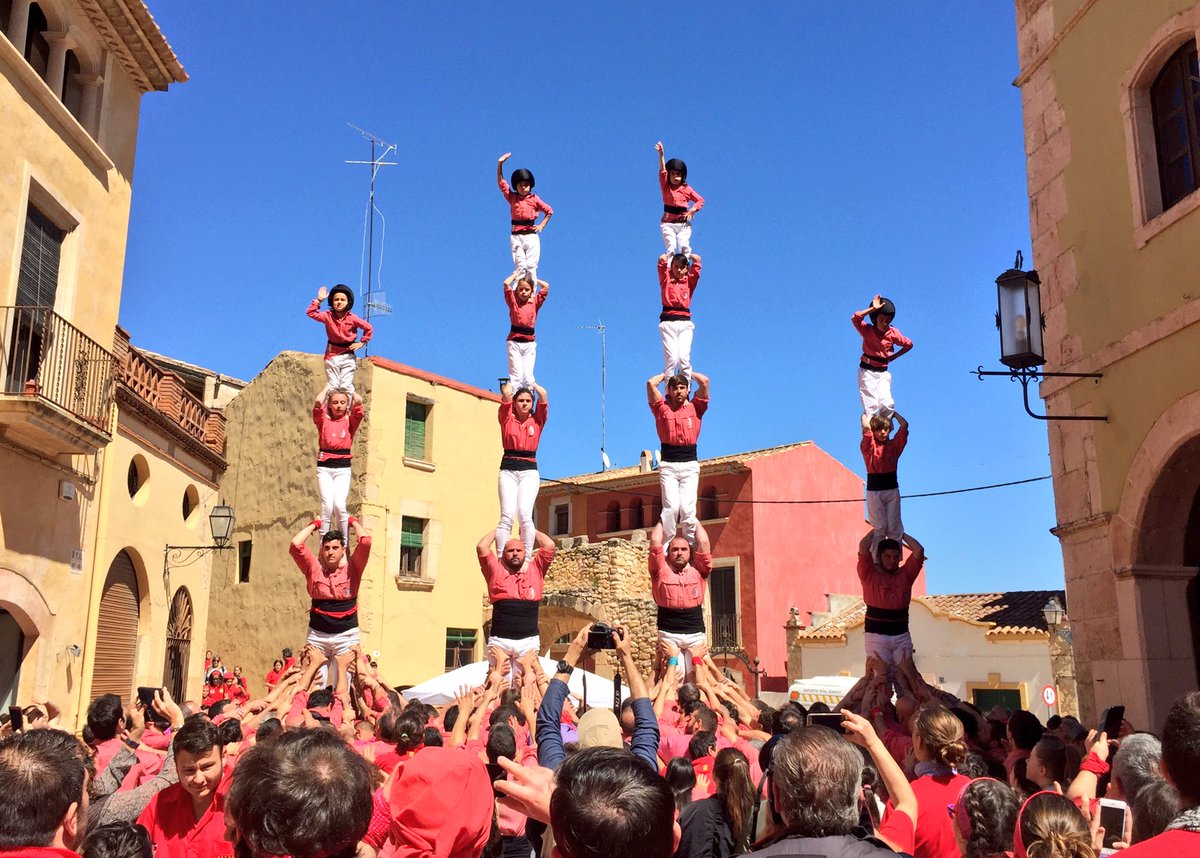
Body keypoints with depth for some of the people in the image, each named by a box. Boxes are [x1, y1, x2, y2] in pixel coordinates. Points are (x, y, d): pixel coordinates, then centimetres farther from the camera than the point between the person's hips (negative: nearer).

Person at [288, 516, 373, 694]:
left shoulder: (352, 568, 1)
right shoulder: (314, 568, 2)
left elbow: (366, 541, -11)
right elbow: (295, 544, -7)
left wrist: (353, 522, 5)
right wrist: (314, 524, 5)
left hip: (347, 635, -1)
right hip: (317, 634, 1)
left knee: (342, 688, -2)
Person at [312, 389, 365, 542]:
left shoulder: (350, 421, 10)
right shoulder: (324, 420, 9)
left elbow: (358, 401, -5)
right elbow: (318, 401, -9)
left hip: (343, 468, 0)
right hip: (324, 467, 0)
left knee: (339, 504, -16)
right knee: (327, 505, -15)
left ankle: (345, 544, -5)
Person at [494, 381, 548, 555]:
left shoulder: (537, 420, 12)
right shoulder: (507, 418, 9)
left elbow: (543, 394, 3)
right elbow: (506, 393, 0)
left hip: (529, 471, 0)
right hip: (508, 470, 0)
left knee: (525, 514, -17)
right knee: (507, 515, -14)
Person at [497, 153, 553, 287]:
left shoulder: (534, 199, 4)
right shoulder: (512, 197, 6)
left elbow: (549, 211, 12)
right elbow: (500, 181, 0)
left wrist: (542, 225, 4)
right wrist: (500, 164, -10)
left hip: (531, 235, -1)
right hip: (516, 236, 1)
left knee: (531, 265, -3)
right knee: (519, 266, -4)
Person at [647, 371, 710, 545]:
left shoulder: (694, 408, 11)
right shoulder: (662, 408, 11)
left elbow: (704, 381, 4)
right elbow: (651, 383, 3)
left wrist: (689, 373, 21)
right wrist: (666, 374, 20)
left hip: (690, 465, 0)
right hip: (668, 465, 0)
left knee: (687, 508, -12)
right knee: (671, 507, -15)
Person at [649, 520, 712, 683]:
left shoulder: (697, 571, 12)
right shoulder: (661, 571, 8)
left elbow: (703, 542, 7)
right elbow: (655, 542, 4)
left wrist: (694, 520, 18)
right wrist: (662, 520, 18)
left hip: (696, 634, 1)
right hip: (669, 634, -1)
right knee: (674, 677, -13)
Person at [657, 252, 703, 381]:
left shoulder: (689, 281, 16)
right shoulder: (666, 280, 14)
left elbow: (697, 259, 11)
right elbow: (662, 259, 6)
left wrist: (686, 255, 31)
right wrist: (670, 256, 26)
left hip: (685, 323, 1)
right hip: (668, 323, -1)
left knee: (684, 357, -14)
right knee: (671, 358, -13)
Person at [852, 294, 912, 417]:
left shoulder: (893, 333, -1)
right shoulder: (867, 330, -6)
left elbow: (908, 344, 11)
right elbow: (855, 318, -24)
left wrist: (893, 357, 5)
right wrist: (873, 309, -24)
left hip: (883, 372, 2)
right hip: (867, 371, -2)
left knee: (887, 403, -15)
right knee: (870, 406, -11)